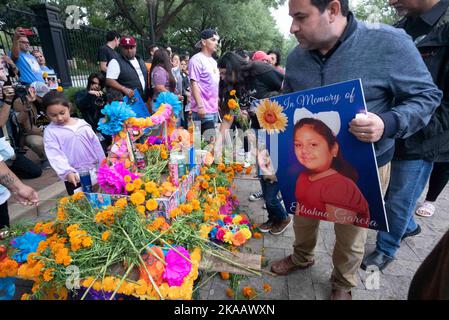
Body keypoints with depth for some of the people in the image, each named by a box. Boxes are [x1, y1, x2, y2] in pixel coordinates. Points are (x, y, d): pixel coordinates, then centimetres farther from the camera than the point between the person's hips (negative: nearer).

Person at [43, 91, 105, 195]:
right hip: (73, 176, -2)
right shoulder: (50, 132, -5)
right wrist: (67, 172, -28)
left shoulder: (83, 124, 2)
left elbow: (96, 146, 6)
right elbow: (56, 156, -14)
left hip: (94, 171, 3)